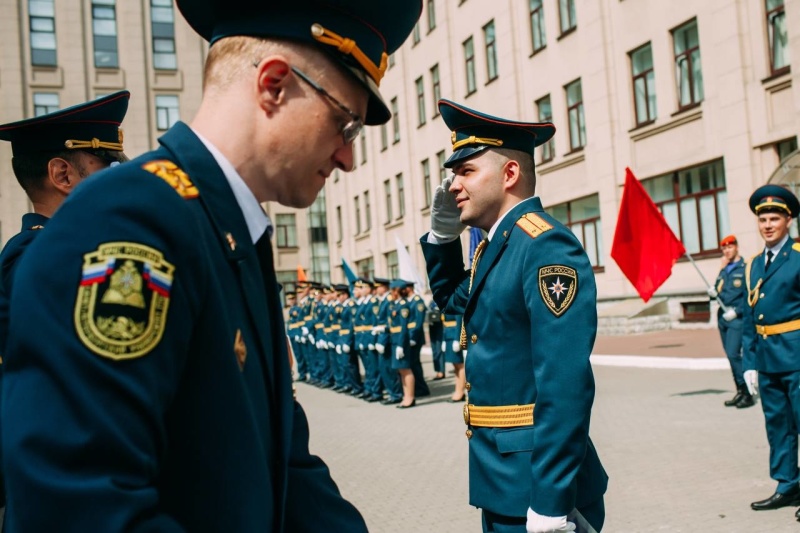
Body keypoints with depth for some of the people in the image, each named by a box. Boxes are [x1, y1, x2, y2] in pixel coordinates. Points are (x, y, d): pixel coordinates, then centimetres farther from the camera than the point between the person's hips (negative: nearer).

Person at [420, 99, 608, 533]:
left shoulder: (546, 247, -20)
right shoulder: (496, 246, 9)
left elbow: (565, 387, -26)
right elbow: (453, 300, 29)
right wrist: (442, 234, 12)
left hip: (536, 485, -9)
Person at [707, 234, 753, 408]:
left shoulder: (745, 269, -6)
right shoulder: (723, 271, 16)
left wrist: (736, 311, -19)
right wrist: (713, 292, 0)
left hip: (737, 317, -8)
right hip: (722, 316, 8)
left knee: (733, 353, -15)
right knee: (731, 355, 10)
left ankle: (747, 393, -7)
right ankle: (740, 392, 18)